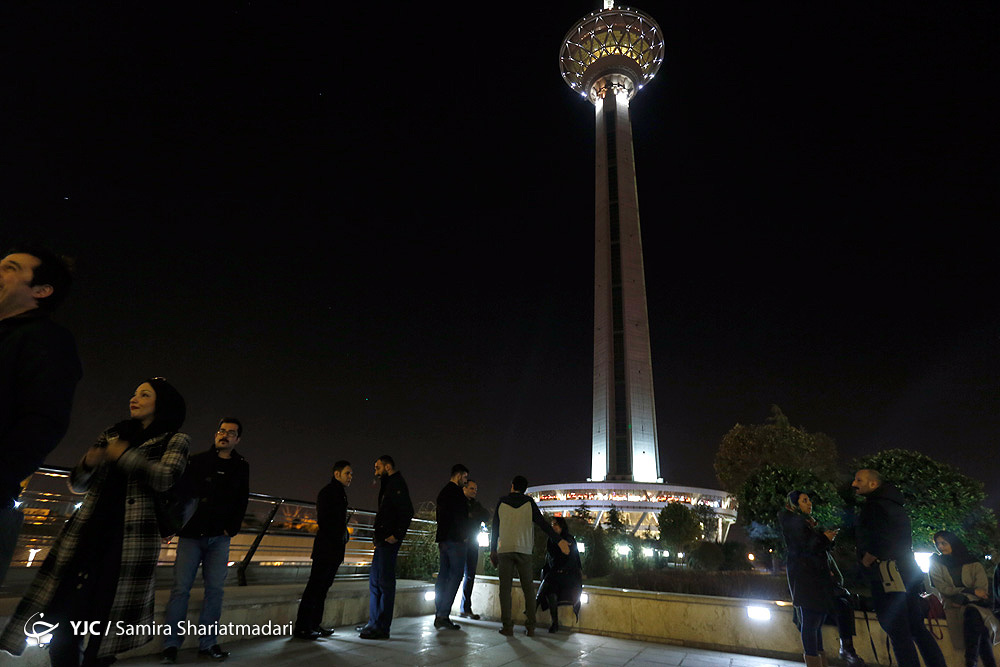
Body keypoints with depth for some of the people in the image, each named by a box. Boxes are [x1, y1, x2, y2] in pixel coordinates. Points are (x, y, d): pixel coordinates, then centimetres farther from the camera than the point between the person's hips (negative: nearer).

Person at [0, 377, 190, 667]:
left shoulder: (174, 441, 5)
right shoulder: (110, 436, 20)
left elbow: (165, 478, -13)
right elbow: (78, 485, 19)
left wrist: (124, 455, -11)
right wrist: (88, 463, -2)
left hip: (132, 537, -4)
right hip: (87, 531, 4)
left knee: (107, 619, -3)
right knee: (64, 614, -2)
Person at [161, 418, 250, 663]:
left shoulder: (241, 467, 9)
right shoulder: (197, 461, 4)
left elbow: (242, 501, 11)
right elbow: (181, 492, 0)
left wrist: (231, 529, 2)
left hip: (219, 538, 2)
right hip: (191, 535, -1)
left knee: (215, 589, 1)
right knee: (181, 588, -3)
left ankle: (207, 643, 9)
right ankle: (171, 644, 8)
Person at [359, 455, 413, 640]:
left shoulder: (397, 484, -11)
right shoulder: (389, 485, 20)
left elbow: (407, 512, -21)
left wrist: (397, 535, -22)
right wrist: (378, 533, 11)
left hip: (389, 541, -11)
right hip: (383, 541, 11)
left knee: (385, 581, -5)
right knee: (375, 580, 16)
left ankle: (382, 628, 1)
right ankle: (374, 623, 26)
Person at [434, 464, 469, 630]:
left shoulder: (443, 492, 19)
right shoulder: (457, 492, -11)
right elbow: (461, 516, -17)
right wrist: (464, 536, -6)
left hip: (443, 539, 10)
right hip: (455, 540, -10)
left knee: (443, 575, 11)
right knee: (456, 575, -7)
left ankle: (439, 615, 13)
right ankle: (443, 615, -10)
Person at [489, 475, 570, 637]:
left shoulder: (502, 502, 7)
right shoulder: (529, 502, 4)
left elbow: (495, 527, 9)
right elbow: (542, 523, -2)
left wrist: (493, 549, 16)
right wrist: (559, 540, -1)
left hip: (504, 549, 0)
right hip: (524, 549, 0)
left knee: (505, 587, 3)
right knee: (528, 588, 7)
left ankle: (507, 626, -1)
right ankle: (530, 627, 4)